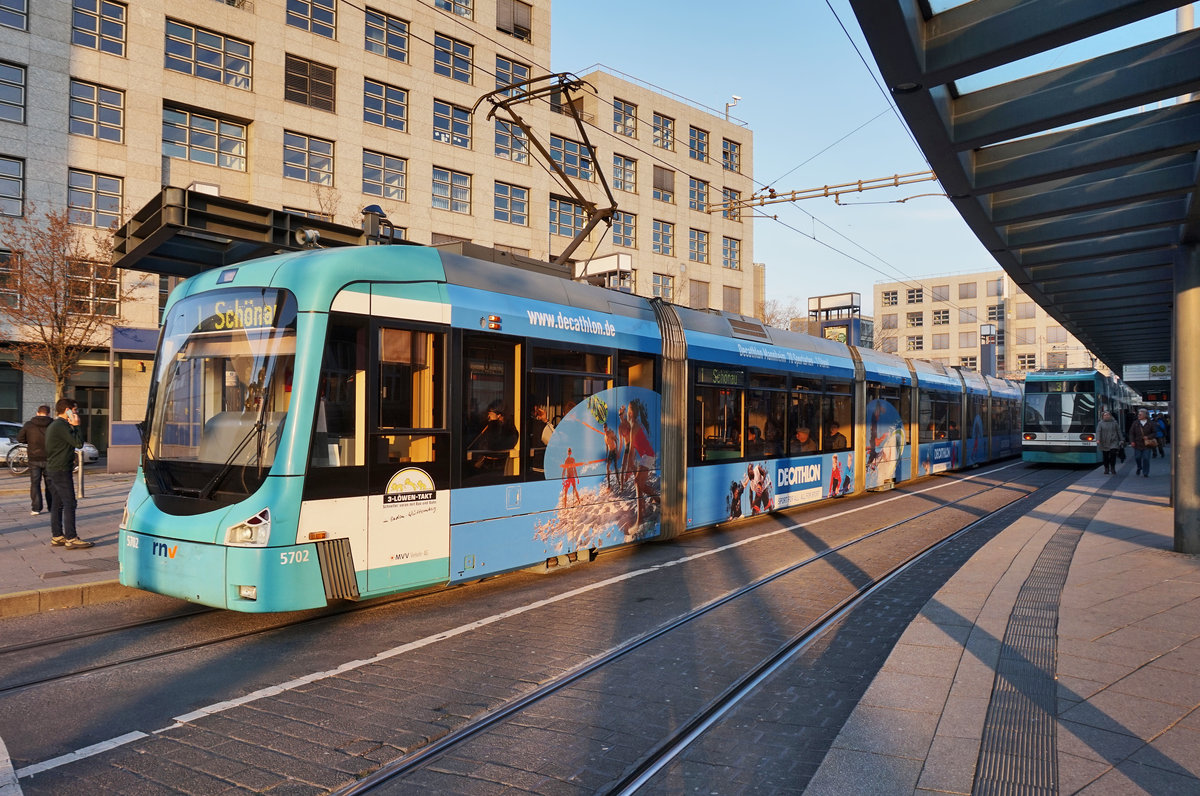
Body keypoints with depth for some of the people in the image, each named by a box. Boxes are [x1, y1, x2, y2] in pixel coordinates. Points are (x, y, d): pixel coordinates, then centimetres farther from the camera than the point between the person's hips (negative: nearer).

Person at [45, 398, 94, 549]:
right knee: (69, 504, -9)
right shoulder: (62, 426, -15)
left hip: (52, 469, 11)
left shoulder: (53, 425, 18)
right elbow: (78, 442, -19)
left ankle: (56, 536, 17)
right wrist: (76, 426, -10)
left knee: (57, 504, 12)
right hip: (61, 470, -11)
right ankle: (71, 539, -10)